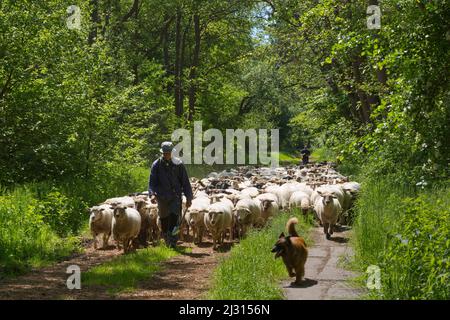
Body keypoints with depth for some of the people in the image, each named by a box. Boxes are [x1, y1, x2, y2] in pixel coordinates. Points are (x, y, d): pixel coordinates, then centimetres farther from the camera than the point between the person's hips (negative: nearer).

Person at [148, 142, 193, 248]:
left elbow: (185, 182, 6)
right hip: (162, 197, 2)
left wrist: (188, 197, 2)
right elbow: (152, 182, -2)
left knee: (174, 217, -16)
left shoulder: (178, 164, 1)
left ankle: (172, 242, -17)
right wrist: (152, 194, -20)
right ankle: (167, 242, 26)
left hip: (176, 197, -2)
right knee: (164, 220, 10)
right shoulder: (156, 165, 2)